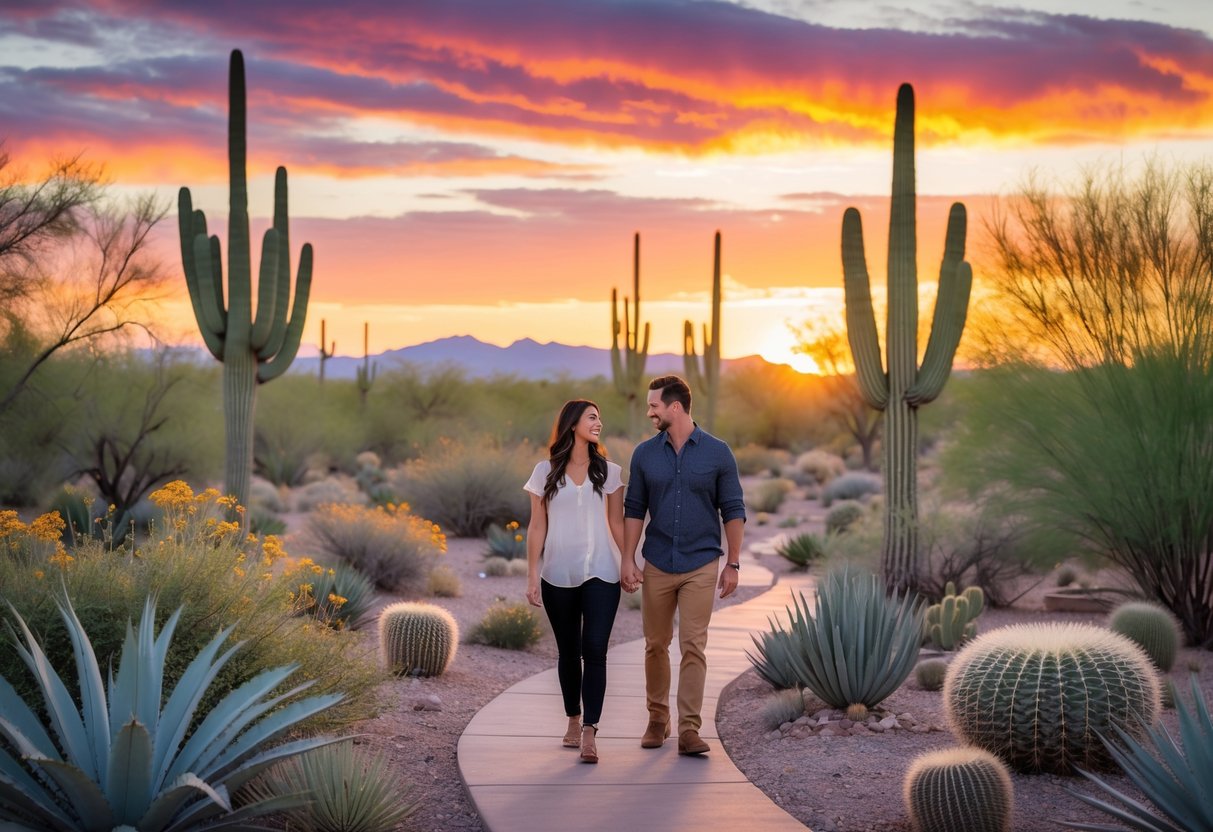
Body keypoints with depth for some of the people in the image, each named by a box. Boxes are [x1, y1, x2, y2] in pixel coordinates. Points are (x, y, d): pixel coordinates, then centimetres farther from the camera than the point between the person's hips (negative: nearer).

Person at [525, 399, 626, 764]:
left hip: (600, 573, 0)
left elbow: (617, 522, 8)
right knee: (568, 651, 10)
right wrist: (532, 575, -1)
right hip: (559, 576, 0)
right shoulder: (546, 471, 3)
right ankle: (573, 722, 25)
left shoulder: (608, 471, 6)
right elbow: (537, 526, 3)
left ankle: (589, 732, -15)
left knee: (594, 650, -11)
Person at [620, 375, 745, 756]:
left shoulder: (717, 453, -4)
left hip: (701, 567, -3)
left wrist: (732, 564, -3)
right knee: (655, 646, 10)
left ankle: (689, 729, -5)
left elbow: (733, 510, 0)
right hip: (657, 567, 3)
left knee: (693, 647, -6)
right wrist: (628, 561, -2)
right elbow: (634, 510, 6)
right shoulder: (644, 454, 2)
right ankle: (657, 719, 24)